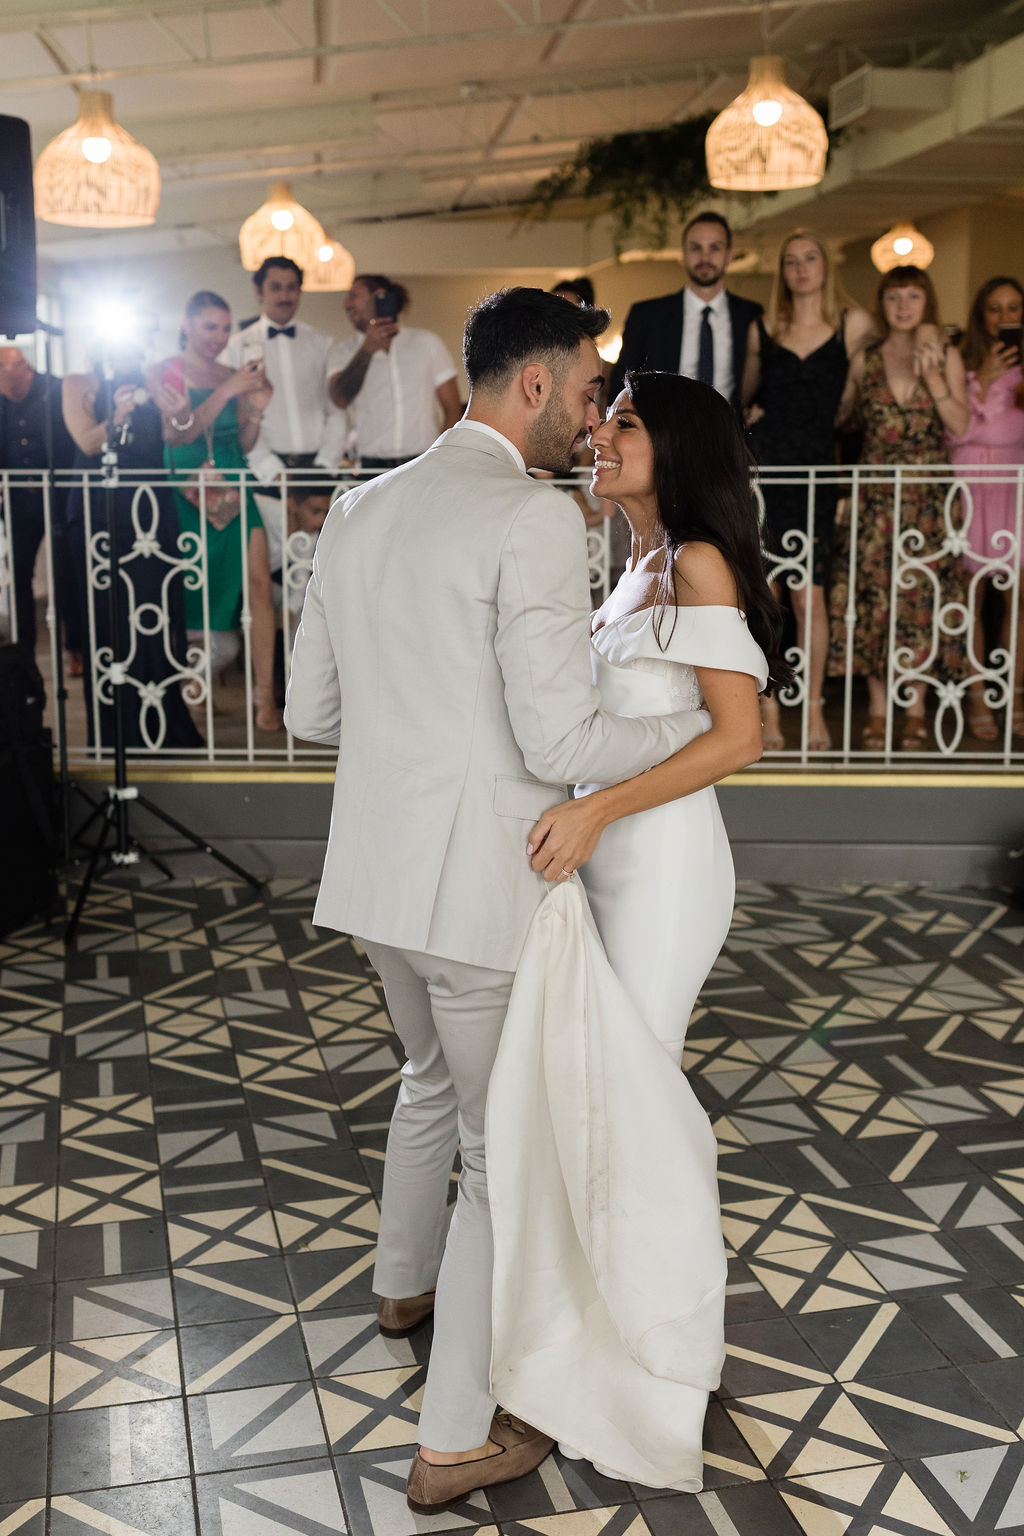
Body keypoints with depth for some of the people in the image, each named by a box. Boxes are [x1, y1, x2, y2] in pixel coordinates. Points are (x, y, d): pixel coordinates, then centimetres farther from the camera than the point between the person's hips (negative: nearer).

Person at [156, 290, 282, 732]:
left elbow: (242, 445, 14)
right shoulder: (168, 372, 2)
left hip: (235, 493, 4)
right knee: (190, 592, -1)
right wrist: (226, 393, -20)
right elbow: (180, 432, -13)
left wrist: (257, 409, -4)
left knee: (259, 584, -9)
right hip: (189, 494, -4)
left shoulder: (233, 377, 14)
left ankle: (264, 696, -9)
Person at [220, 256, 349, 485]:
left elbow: (338, 410, 8)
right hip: (264, 472, -1)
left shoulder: (325, 345, 14)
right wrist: (271, 469, -10)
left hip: (317, 463, 1)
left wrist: (325, 464, -6)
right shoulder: (237, 347, 8)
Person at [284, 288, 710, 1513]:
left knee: (435, 1076, 31)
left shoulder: (360, 510, 7)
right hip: (481, 890, -8)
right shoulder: (533, 518, -18)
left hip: (376, 873, 8)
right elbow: (562, 742, -21)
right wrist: (703, 723, -6)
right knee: (506, 1147, 8)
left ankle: (406, 1282, 53)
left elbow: (309, 711, 11)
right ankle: (457, 1438, 19)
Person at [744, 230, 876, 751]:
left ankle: (813, 710, 11)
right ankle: (768, 715, 6)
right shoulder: (762, 330, 9)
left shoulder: (853, 323, 3)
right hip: (759, 468, 1)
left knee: (808, 596, -4)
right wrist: (752, 416, 11)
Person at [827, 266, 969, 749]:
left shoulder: (947, 356, 5)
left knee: (922, 592, 0)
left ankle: (916, 710, 9)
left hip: (928, 492, -1)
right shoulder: (864, 361, 8)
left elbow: (959, 425, -4)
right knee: (872, 594, -1)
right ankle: (877, 709, 8)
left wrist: (932, 377, -14)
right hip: (875, 492, 1)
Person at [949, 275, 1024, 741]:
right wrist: (984, 379, -11)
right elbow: (954, 430, -5)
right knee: (971, 594, -4)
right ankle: (976, 698, 2)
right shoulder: (962, 361, 4)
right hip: (970, 479, -2)